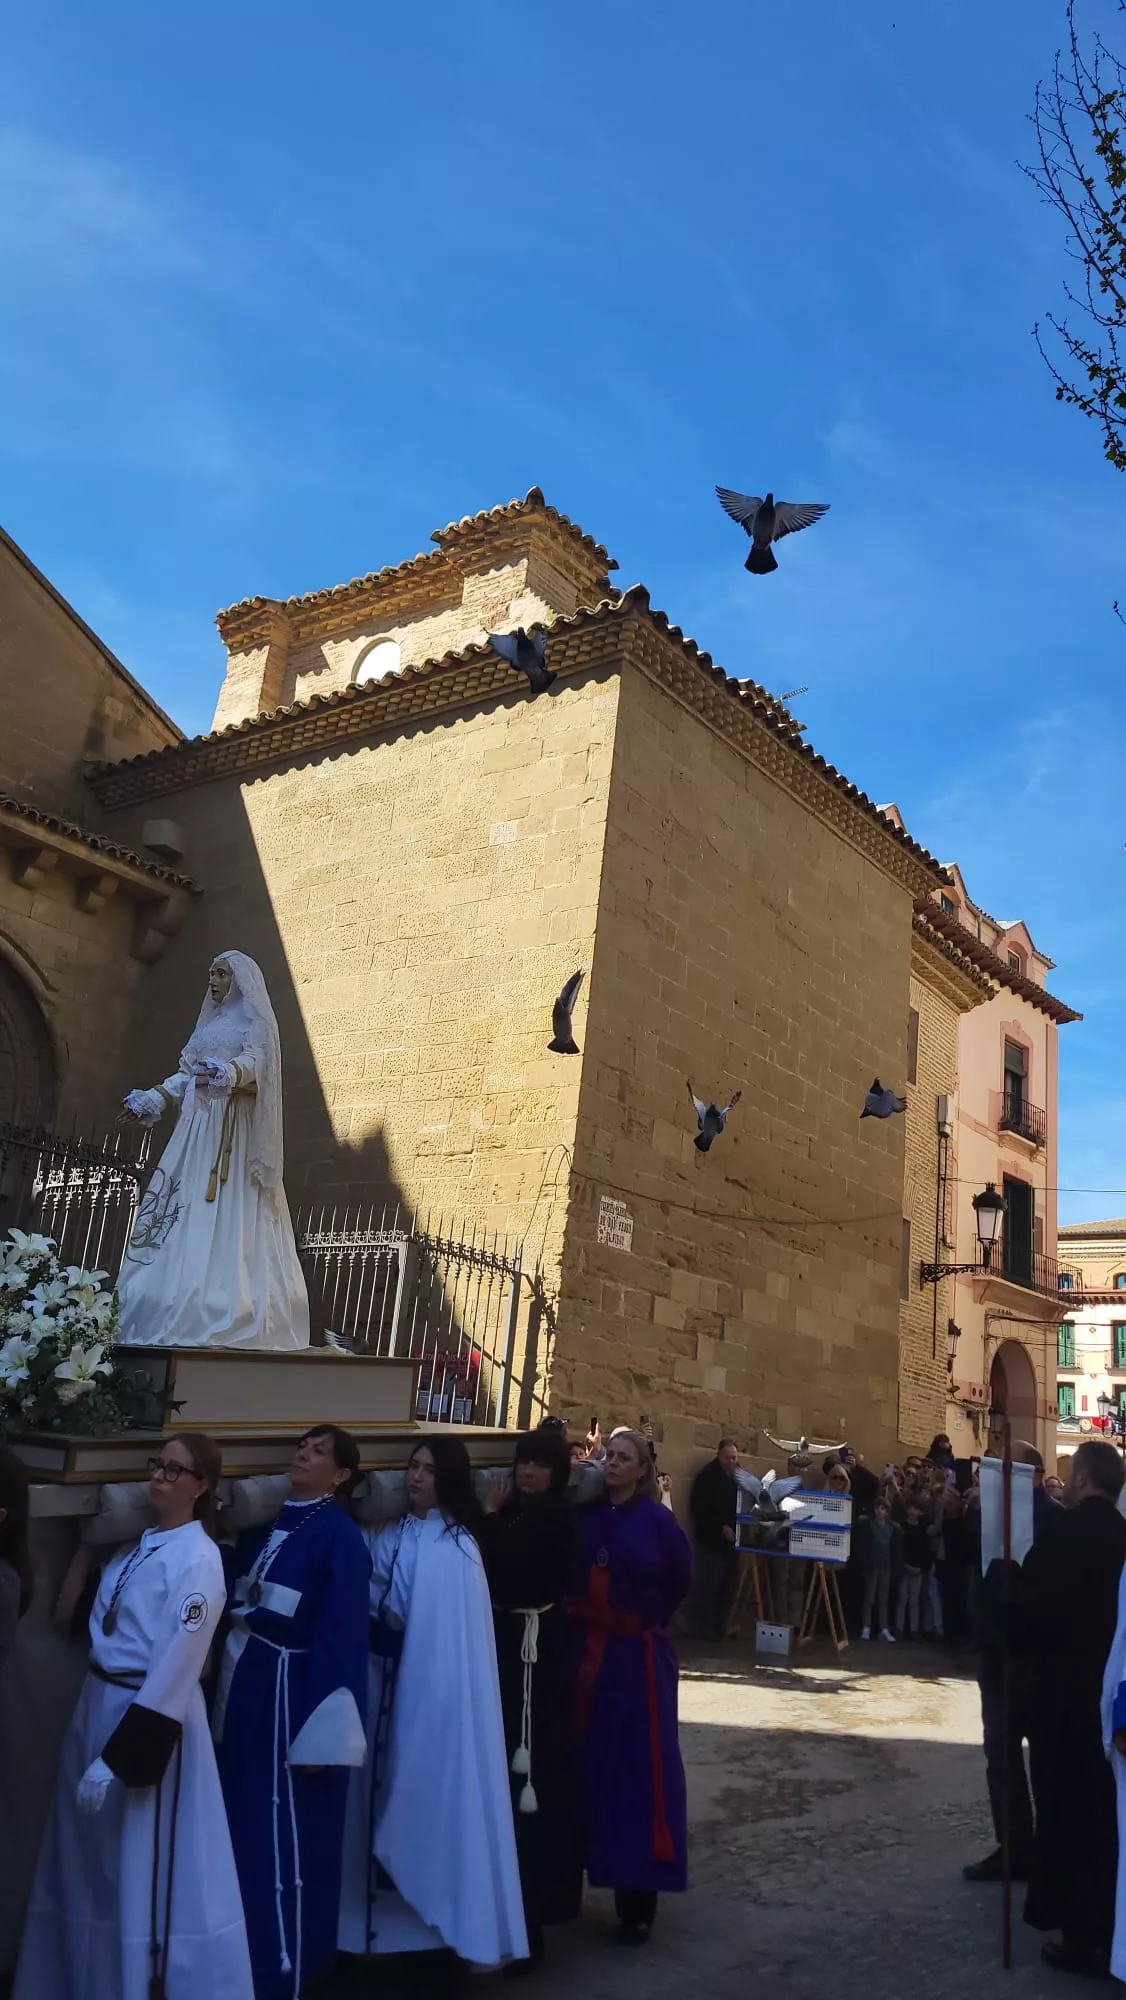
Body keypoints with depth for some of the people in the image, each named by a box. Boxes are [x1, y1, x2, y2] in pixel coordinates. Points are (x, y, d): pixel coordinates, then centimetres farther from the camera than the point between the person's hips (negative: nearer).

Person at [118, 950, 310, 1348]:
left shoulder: (256, 1019, 2)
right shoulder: (208, 1021, 23)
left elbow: (255, 1061, -15)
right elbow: (187, 1072, 23)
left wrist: (227, 1074, -35)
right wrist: (154, 1099, 13)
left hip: (235, 1125, -7)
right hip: (199, 1122, 7)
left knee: (231, 1214, -14)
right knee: (188, 1211, -1)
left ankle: (225, 1319, -18)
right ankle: (172, 1317, -2)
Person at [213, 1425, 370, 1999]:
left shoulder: (340, 1535, -12)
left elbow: (342, 1633, -15)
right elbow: (237, 1600, 14)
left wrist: (320, 1729, -17)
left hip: (291, 1689, -7)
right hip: (243, 1682, 7)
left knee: (282, 1832, 3)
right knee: (244, 1822, 15)